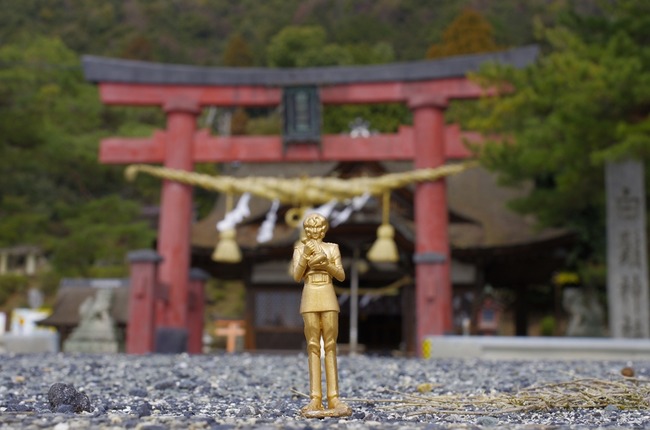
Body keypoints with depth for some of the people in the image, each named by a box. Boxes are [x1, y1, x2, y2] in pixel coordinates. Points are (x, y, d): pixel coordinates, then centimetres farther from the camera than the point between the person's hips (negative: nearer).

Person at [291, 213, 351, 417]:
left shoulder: (332, 248, 9)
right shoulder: (300, 249, 8)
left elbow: (341, 276, 3)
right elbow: (296, 277, -4)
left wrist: (326, 263, -14)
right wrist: (305, 255, -15)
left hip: (328, 298, 1)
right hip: (310, 298, 0)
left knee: (330, 346, -3)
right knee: (313, 346, -4)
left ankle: (333, 398, -4)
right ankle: (315, 399, -5)